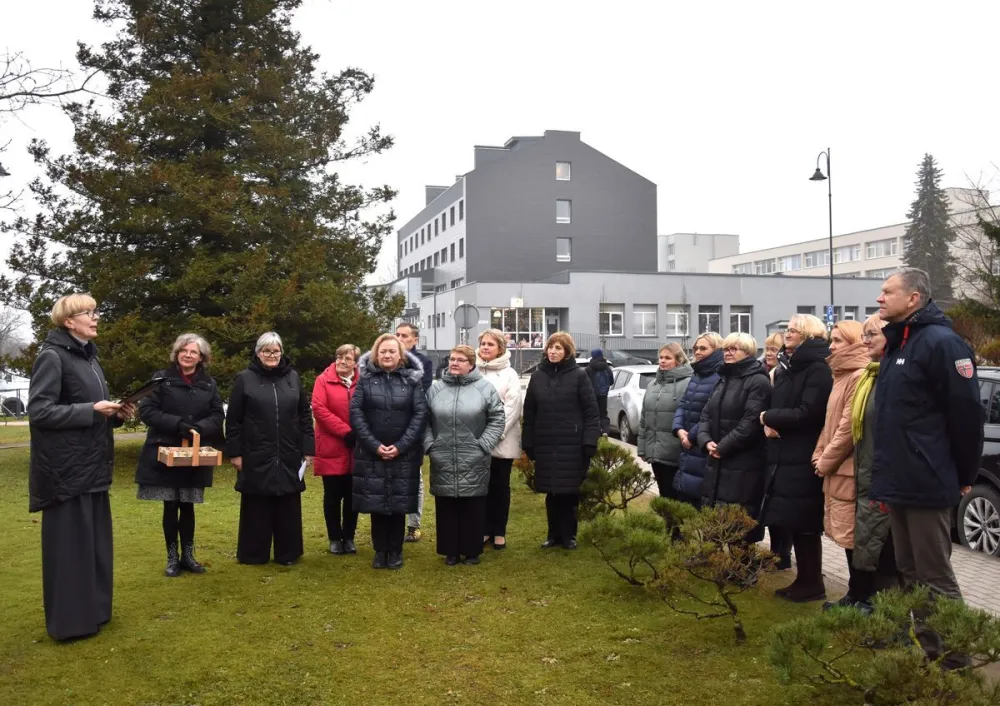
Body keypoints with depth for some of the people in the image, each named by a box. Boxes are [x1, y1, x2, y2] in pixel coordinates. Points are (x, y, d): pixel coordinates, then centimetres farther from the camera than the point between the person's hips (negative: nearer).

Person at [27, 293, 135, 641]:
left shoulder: (89, 357, 15)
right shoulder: (52, 357, -12)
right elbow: (38, 411, -18)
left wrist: (115, 414, 3)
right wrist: (92, 410, -22)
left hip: (92, 466, 9)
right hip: (65, 469, -9)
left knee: (95, 539, 14)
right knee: (69, 542, -1)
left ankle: (93, 610, 25)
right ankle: (70, 620, 9)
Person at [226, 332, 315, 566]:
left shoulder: (293, 377, 8)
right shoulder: (244, 379, 0)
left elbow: (305, 415, 9)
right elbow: (233, 420, 0)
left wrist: (308, 448, 3)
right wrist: (234, 452, -5)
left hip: (289, 457, 3)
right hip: (256, 457, -2)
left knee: (288, 507, 8)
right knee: (257, 507, 5)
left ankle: (287, 553, 18)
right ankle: (253, 554, 16)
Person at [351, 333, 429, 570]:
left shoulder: (412, 379, 2)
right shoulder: (365, 379, 3)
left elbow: (420, 414, -3)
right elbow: (355, 413, -3)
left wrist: (401, 446, -12)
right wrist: (374, 445, -13)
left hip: (404, 454, 0)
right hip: (371, 453, 1)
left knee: (399, 503, 5)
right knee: (375, 502, 4)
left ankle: (395, 550, 18)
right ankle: (380, 550, 18)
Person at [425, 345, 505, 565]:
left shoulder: (485, 388, -2)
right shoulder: (435, 388, 5)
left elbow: (497, 419, -1)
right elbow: (424, 420, 9)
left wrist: (483, 445, -7)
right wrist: (429, 444, -1)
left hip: (474, 462, -2)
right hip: (443, 462, 2)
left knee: (473, 509, 7)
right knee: (446, 508, 9)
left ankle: (472, 550, 20)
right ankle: (450, 551, 21)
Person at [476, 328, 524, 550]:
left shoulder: (509, 374, 1)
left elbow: (513, 407, -7)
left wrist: (496, 433, -16)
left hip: (502, 442, -2)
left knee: (500, 486, 6)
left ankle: (499, 531, 15)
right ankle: (485, 529, 18)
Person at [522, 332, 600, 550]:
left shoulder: (578, 375, -3)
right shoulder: (538, 376, 8)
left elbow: (591, 411, -6)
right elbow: (529, 413, 8)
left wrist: (590, 441, -13)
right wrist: (528, 443, 4)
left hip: (572, 446, -3)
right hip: (545, 445, 3)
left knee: (569, 492, 4)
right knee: (551, 493, 8)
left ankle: (568, 535, 16)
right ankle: (554, 534, 20)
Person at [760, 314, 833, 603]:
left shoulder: (818, 370, -11)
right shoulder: (785, 371, 17)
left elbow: (807, 413, -20)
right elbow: (774, 406, 19)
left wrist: (769, 417, -8)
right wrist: (768, 424, -4)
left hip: (804, 460, -8)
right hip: (784, 458, 8)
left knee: (805, 524, -2)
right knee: (792, 523, 12)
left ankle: (813, 584, 10)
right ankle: (803, 580, 22)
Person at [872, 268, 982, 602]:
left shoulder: (941, 342, -14)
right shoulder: (896, 344, 15)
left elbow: (967, 413, -16)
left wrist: (964, 475, -8)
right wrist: (886, 475, 18)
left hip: (926, 484, -9)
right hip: (899, 482, 9)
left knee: (935, 580, -1)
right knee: (909, 575, 16)